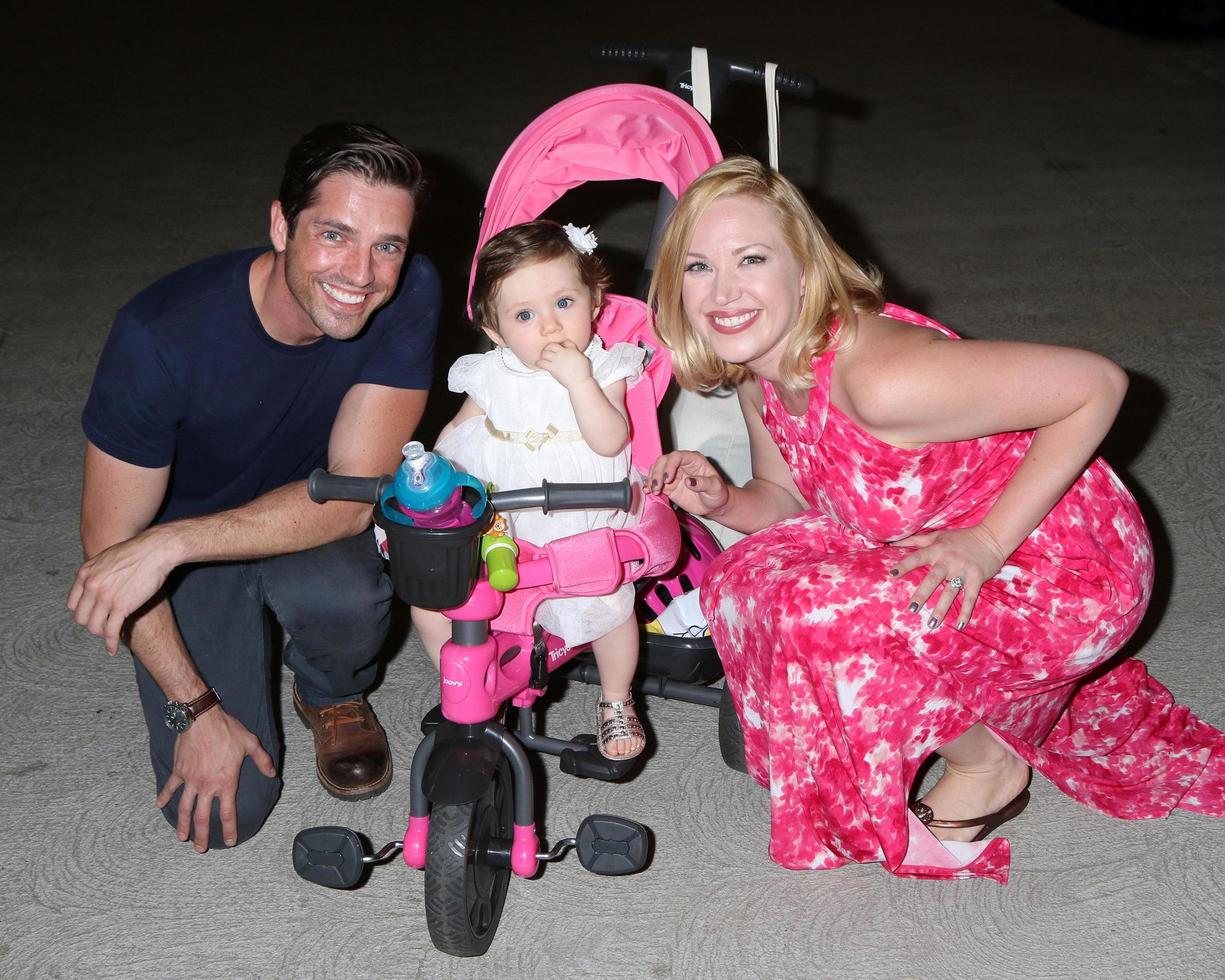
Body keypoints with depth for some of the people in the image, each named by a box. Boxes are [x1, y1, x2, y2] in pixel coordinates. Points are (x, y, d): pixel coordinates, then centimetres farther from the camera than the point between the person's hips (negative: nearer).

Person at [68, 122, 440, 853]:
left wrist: (170, 544, -39)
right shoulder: (162, 337, -31)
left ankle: (333, 693, 2)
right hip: (188, 541, -1)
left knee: (339, 594, -35)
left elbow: (353, 492, -29)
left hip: (312, 522, 1)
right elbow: (109, 546, -19)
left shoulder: (409, 294, -26)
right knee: (218, 811, -12)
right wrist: (194, 710, -19)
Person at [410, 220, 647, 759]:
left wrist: (578, 378, -27)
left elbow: (610, 441, -19)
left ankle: (616, 700, 9)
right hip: (498, 530, 3)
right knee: (429, 604, -9)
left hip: (584, 528, -3)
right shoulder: (491, 377, 2)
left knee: (609, 603, -24)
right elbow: (455, 434, 15)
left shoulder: (603, 368, -5)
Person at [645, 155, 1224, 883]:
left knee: (821, 616, -23)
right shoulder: (761, 372, -6)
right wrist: (721, 502, -12)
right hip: (947, 551, 9)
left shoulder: (877, 376, -32)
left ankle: (990, 769, 4)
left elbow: (1098, 383, -27)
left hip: (1070, 572, -9)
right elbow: (786, 499, 10)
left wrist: (988, 541, -25)